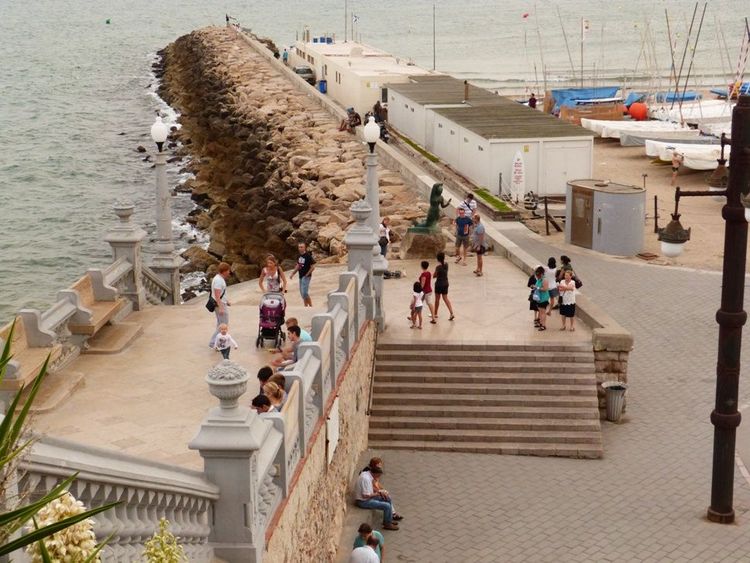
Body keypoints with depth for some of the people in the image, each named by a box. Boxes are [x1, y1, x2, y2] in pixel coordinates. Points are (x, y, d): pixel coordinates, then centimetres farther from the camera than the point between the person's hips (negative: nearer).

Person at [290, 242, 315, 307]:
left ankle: (311, 306, -5)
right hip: (301, 276, 8)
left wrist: (307, 274, -15)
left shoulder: (308, 256, -13)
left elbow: (313, 267, -14)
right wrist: (293, 274, 17)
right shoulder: (299, 256, 10)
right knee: (302, 293, 12)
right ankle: (306, 305, 21)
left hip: (306, 276, -8)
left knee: (304, 292, -14)